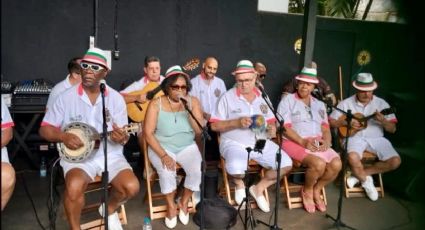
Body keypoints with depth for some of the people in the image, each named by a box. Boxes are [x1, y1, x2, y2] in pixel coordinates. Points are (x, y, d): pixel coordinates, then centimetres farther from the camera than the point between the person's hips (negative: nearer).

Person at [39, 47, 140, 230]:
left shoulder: (116, 98, -1)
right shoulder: (67, 97, -3)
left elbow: (123, 134, 1)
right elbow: (45, 129, 1)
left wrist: (121, 137, -24)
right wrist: (63, 136, -20)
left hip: (109, 154, 2)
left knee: (131, 187, -19)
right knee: (74, 187, -32)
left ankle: (110, 209, 17)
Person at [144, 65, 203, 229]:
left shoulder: (193, 102, -2)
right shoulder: (156, 104, -8)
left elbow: (200, 131, -8)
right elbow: (148, 133, -11)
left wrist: (189, 110, -21)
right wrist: (163, 155, -22)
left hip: (187, 147, 2)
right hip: (161, 147, -2)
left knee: (197, 170, -25)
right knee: (167, 172, -30)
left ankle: (184, 202, 5)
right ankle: (171, 205, 0)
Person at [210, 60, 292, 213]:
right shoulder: (228, 97, -5)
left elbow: (270, 121, 16)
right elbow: (214, 126, -7)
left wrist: (272, 128, -9)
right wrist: (236, 122, -21)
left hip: (261, 143, 5)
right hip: (234, 143, -5)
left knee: (286, 164, -10)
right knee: (236, 169, -34)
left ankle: (259, 188, 12)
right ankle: (239, 184, 7)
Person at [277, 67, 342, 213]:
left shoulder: (320, 105, 20)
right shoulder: (288, 100, 1)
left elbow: (326, 128, 14)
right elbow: (285, 128, -9)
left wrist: (327, 141, -8)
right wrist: (303, 142, -20)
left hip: (318, 143, 6)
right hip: (294, 142, -5)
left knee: (336, 164, -21)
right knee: (319, 164, -30)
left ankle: (316, 190, 5)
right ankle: (307, 191, 1)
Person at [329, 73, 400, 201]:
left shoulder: (381, 103, 6)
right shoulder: (346, 103, 3)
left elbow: (393, 129, 6)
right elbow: (332, 122, 5)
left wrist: (383, 121, -16)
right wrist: (347, 122, -12)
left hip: (376, 138, 3)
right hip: (354, 137, -2)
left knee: (395, 161, -20)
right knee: (353, 158, -35)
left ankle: (359, 175, -3)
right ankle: (366, 180, -2)